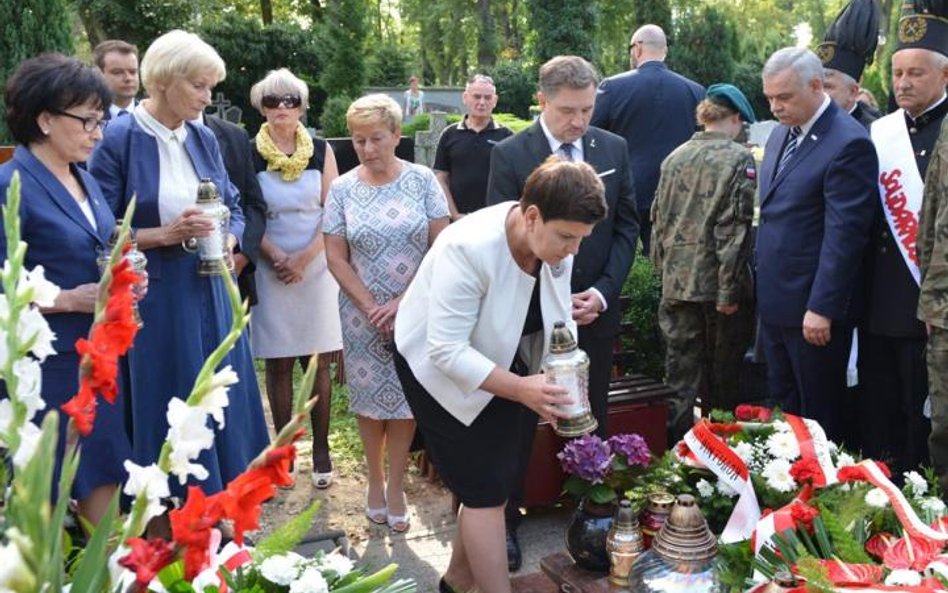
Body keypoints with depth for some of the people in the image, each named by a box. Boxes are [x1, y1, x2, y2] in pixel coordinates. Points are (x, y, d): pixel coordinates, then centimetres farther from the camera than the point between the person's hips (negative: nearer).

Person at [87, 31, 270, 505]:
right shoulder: (117, 140, -11)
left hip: (210, 294, 6)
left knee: (223, 400, 12)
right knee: (169, 410, 3)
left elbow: (233, 208, 13)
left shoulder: (203, 138, 6)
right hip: (153, 301, -6)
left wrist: (227, 242, -7)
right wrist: (164, 235, -21)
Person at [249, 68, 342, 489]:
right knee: (278, 363, 5)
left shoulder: (321, 151, 3)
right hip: (270, 270, -1)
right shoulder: (249, 154, 0)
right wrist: (277, 257, -13)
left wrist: (303, 259, -10)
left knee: (318, 362, 4)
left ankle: (321, 449, 13)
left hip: (316, 267, 1)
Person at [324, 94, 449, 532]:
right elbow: (336, 257, 0)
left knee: (405, 398, 6)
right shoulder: (342, 188, -1)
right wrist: (371, 307, -9)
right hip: (363, 312, 1)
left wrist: (404, 301, -12)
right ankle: (375, 479, 29)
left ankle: (396, 486, 21)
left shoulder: (422, 180, -5)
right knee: (370, 397, 9)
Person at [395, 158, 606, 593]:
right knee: (487, 488, -7)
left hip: (499, 365, 7)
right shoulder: (469, 248, -35)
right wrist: (519, 389, -39)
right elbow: (447, 350, -33)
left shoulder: (555, 244, -15)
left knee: (496, 483, 12)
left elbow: (557, 317, -3)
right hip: (442, 369, -6)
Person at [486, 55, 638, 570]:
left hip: (596, 309, 3)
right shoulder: (510, 154, -9)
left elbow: (627, 225, 5)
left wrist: (603, 290, -7)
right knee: (517, 422, 8)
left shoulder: (614, 149, 2)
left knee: (591, 423, 12)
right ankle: (505, 520, 22)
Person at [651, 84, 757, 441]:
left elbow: (658, 220, 10)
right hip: (717, 283, -4)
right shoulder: (738, 159, -9)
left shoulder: (675, 158, 7)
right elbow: (734, 228, -15)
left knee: (681, 375, 7)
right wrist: (730, 290, -15)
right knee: (723, 379, 11)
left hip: (677, 281, 4)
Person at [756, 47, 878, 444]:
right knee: (782, 406, 16)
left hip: (814, 307, -8)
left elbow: (844, 234, -20)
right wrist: (763, 286, 15)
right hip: (775, 302, 8)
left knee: (819, 417, 6)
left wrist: (822, 308, -20)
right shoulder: (781, 134, 11)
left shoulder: (849, 143, -16)